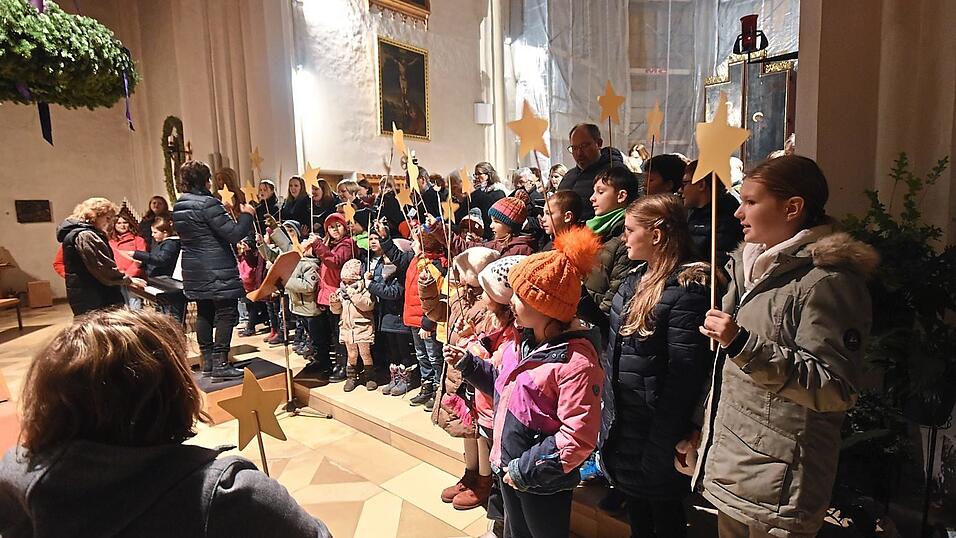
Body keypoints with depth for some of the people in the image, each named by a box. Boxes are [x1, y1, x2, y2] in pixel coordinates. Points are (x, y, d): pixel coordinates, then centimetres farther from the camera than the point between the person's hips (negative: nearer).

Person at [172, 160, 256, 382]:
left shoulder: (178, 207, 10)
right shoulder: (208, 204, -17)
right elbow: (233, 234, -19)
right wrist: (247, 215, -3)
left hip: (195, 271, 9)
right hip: (218, 270, -9)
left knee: (204, 314, 14)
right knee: (226, 314, -3)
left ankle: (207, 362, 21)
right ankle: (220, 364, -4)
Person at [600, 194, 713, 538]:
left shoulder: (686, 291, -23)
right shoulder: (636, 279, 5)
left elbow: (682, 376, -23)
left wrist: (662, 444, -21)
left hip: (655, 432, -8)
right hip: (623, 424, 8)